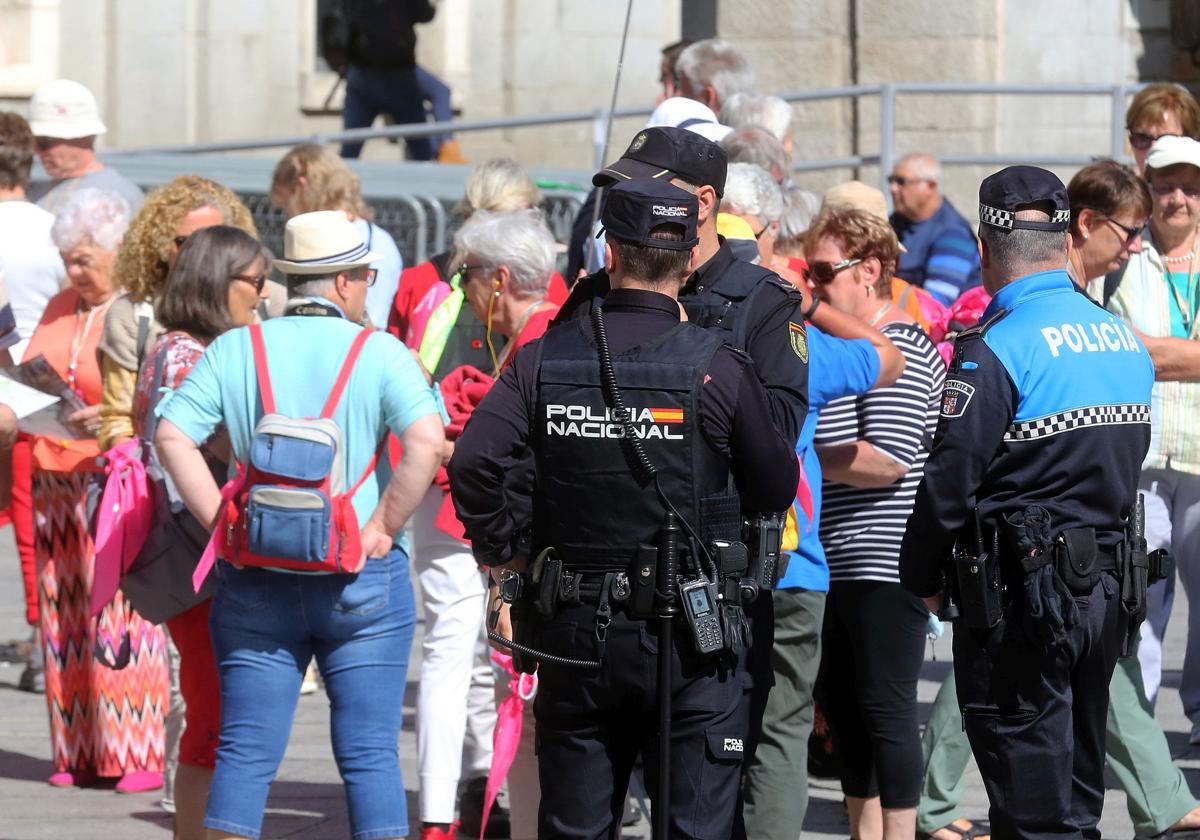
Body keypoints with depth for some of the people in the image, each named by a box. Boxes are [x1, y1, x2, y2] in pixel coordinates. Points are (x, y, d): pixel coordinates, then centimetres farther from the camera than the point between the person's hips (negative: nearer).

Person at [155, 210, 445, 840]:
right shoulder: (379, 353, -5)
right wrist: (380, 529, -10)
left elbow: (172, 437, -5)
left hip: (256, 581, 2)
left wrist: (225, 525, -2)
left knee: (245, 752, 6)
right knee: (369, 753, 3)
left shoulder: (234, 350, 2)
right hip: (363, 580, -2)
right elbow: (426, 443, -18)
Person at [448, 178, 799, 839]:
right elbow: (775, 488, -1)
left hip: (577, 629, 2)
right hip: (691, 635, -2)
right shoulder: (718, 368, -8)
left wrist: (500, 550, 2)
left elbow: (473, 461, -12)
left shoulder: (545, 359, -2)